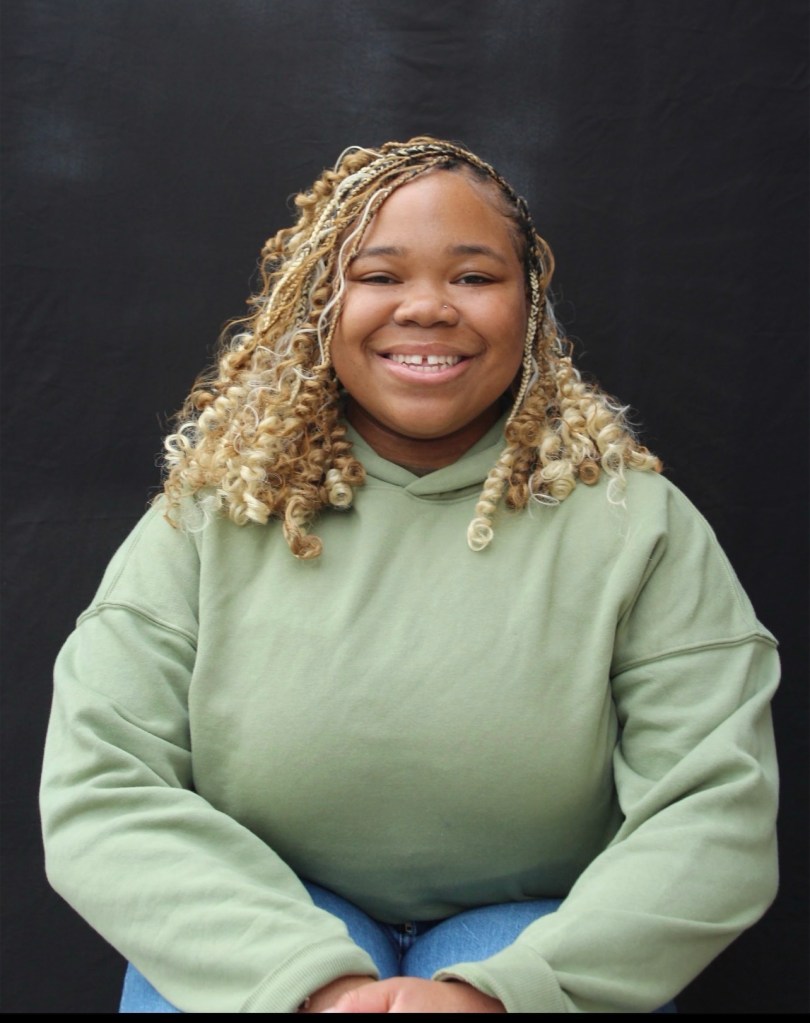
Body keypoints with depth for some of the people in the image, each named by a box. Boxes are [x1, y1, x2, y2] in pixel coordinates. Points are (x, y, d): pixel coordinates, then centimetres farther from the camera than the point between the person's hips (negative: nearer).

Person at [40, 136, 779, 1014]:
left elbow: (718, 813, -10)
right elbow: (96, 791, -9)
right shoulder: (211, 515, -3)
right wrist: (312, 980, -23)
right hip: (272, 933, 1)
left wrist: (504, 987, -25)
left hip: (528, 931, 0)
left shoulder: (632, 520, -4)